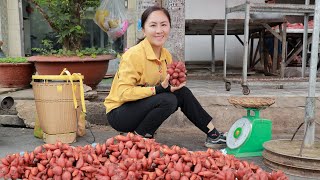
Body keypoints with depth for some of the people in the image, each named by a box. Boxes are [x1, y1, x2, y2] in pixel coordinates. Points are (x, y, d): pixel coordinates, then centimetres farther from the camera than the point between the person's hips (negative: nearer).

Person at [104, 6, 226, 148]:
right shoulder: (133, 55, -23)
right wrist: (159, 89, -29)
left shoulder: (166, 55, 1)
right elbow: (123, 93, -28)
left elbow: (166, 85, 13)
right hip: (119, 113, -7)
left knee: (182, 93, -7)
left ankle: (212, 133, 3)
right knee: (168, 100, -27)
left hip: (143, 107, 7)